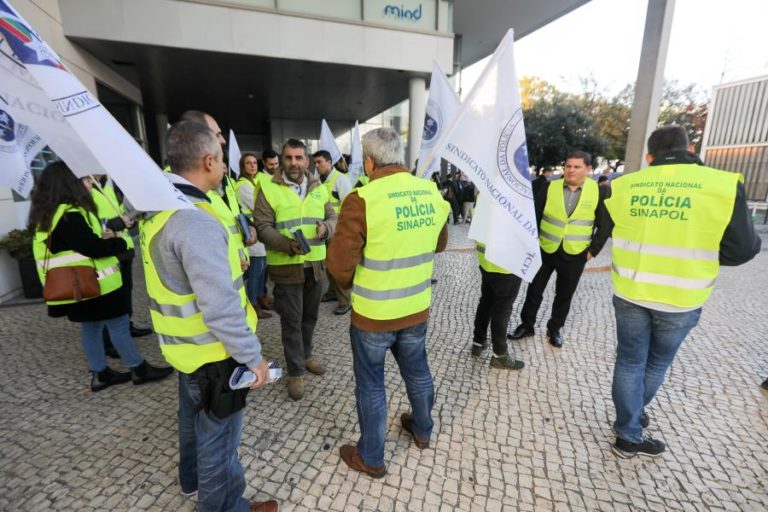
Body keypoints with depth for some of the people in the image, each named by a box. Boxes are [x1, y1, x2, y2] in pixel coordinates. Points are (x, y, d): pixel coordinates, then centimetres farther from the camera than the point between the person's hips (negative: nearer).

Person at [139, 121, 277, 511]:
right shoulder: (196, 220, -30)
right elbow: (220, 307, -31)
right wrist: (252, 357, -21)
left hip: (186, 345, 10)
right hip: (212, 352, -10)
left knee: (193, 416, 30)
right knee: (218, 436, 12)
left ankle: (192, 479, 55)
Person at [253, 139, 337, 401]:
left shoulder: (319, 188, 8)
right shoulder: (268, 188, -6)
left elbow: (333, 217, 10)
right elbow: (262, 227, -12)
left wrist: (326, 228, -14)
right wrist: (287, 244, -28)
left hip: (316, 264, 5)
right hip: (286, 266, -4)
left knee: (310, 316, 19)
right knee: (291, 320, 5)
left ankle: (305, 355, 41)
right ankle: (295, 371, 20)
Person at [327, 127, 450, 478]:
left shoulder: (362, 199, -21)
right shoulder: (433, 193, -4)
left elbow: (339, 265, -17)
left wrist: (350, 285, 4)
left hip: (373, 314, -5)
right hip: (418, 308, 5)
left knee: (371, 385, 15)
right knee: (417, 372, 26)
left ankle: (371, 458, 36)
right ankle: (422, 430, 51)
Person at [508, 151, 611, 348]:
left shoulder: (598, 192, -4)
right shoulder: (550, 187, -4)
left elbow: (605, 225, 1)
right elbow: (535, 215, 0)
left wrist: (593, 249, -5)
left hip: (575, 255, 0)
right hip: (545, 250, 0)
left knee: (564, 295, 13)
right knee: (535, 290, 7)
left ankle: (554, 329, 31)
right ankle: (526, 325, 24)